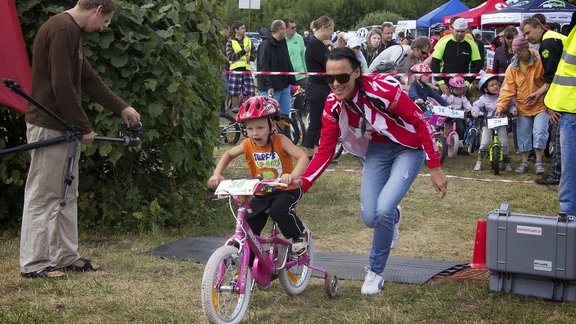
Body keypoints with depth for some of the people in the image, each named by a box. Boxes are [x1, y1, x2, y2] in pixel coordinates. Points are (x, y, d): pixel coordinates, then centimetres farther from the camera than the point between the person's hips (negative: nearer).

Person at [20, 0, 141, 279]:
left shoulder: (70, 31, 15)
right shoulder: (62, 30, -18)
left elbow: (89, 79, 22)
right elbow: (62, 86, -22)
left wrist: (121, 107, 23)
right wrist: (84, 127, -14)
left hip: (63, 127, 10)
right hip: (48, 126, -10)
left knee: (67, 194, 14)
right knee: (42, 195, -3)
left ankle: (66, 256, 22)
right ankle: (32, 263, 4)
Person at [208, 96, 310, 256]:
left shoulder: (280, 141, -18)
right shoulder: (248, 145, -7)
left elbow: (303, 157, -29)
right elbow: (228, 154, 12)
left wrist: (293, 175, -48)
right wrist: (217, 174, -3)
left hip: (286, 190, -4)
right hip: (262, 194, 4)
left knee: (279, 211, -33)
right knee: (248, 226, -6)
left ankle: (300, 234, -3)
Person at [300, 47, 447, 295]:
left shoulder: (383, 89, -32)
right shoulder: (333, 105, -15)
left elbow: (420, 122, -21)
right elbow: (325, 151, -8)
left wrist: (435, 168, -18)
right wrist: (301, 183, -21)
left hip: (408, 148, -5)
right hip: (377, 151, 5)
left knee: (383, 211, -21)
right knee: (370, 218, -3)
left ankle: (375, 272, 4)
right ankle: (393, 216, 36)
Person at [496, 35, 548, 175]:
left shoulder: (539, 62, -11)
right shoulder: (512, 68, -1)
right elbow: (507, 89, -3)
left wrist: (538, 94, -18)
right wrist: (500, 106, -13)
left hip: (540, 105, -3)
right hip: (523, 107, 4)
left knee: (539, 133, -11)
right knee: (523, 136, 7)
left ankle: (539, 162, 3)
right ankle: (524, 162, 21)